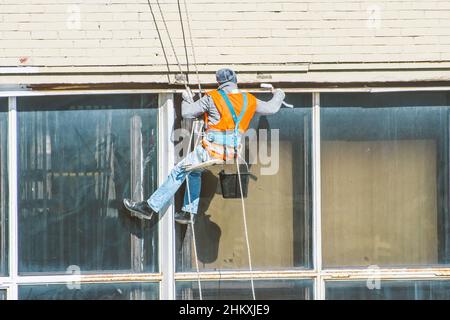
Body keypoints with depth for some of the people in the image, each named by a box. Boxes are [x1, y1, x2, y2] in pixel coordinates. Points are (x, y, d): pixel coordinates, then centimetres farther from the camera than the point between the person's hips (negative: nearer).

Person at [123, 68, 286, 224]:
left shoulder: (212, 98, -1)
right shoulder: (250, 101, 10)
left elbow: (186, 113, 4)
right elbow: (272, 108, 26)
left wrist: (186, 99, 26)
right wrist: (279, 95, 47)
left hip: (213, 149, -6)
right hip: (234, 152, 6)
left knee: (179, 172, 5)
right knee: (194, 172, 27)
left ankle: (150, 207, 5)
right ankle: (189, 212, 24)